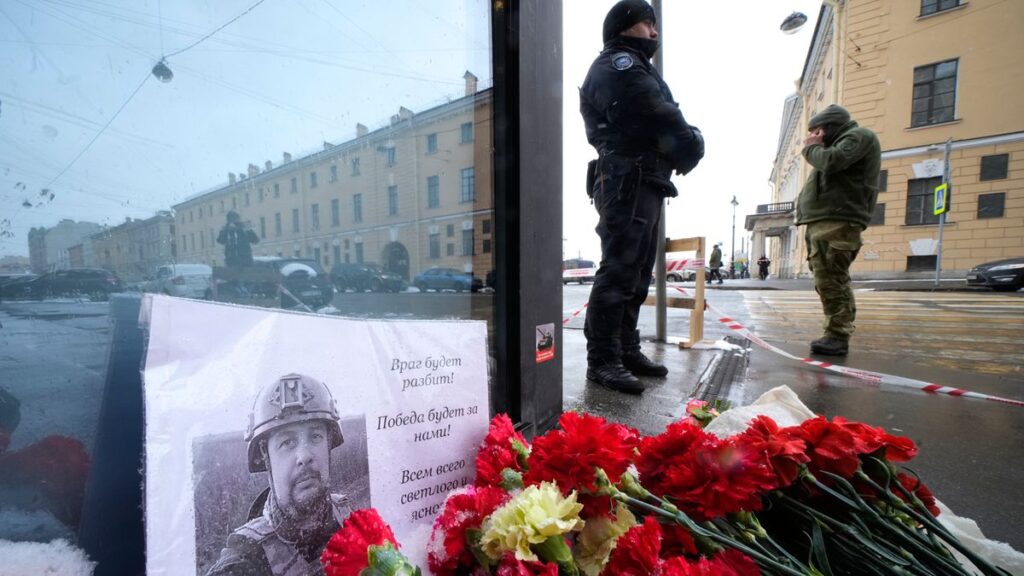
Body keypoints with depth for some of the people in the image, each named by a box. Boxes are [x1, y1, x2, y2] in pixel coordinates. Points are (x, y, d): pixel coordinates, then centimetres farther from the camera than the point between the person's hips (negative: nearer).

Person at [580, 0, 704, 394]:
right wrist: (692, 146, 4)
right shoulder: (620, 65, 0)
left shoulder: (634, 68, 32)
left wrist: (684, 147, 3)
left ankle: (626, 351, 17)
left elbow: (660, 120, 21)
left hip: (644, 184, 10)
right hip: (628, 183, -10)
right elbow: (661, 118, -11)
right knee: (618, 271, -14)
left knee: (636, 273, 9)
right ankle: (602, 360, -10)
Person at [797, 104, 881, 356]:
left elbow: (831, 161, -14)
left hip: (837, 222, -10)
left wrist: (811, 147, 3)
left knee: (830, 281, -14)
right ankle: (837, 335, 14)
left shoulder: (859, 135, 3)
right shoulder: (843, 141, 32)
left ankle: (838, 336, -12)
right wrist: (815, 147, 13)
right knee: (829, 282, 9)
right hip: (824, 221, 10)